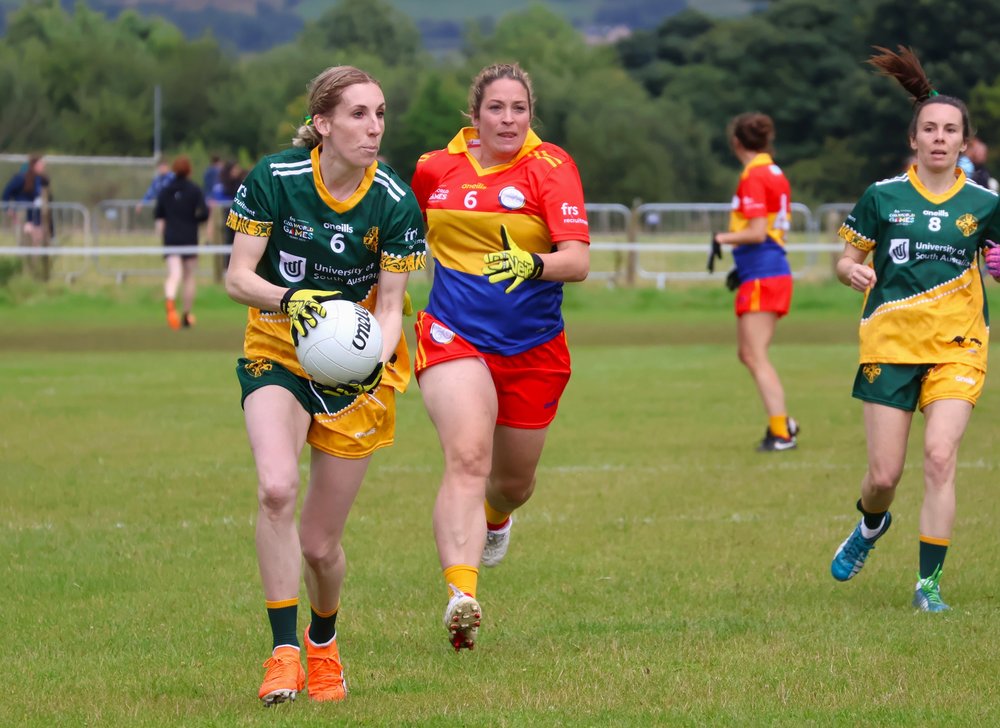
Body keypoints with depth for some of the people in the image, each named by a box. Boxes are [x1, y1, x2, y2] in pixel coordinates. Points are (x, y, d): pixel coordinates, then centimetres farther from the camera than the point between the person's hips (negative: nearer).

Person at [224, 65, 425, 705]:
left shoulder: (395, 203, -13)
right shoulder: (273, 179, -14)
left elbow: (390, 307, -9)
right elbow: (238, 276, -10)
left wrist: (373, 362, -29)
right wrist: (289, 300, -30)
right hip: (277, 351, 0)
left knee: (319, 542, 4)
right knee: (276, 489, -29)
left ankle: (324, 641, 36)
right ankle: (284, 653, -22)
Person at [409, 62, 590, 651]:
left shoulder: (552, 168, -8)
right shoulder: (436, 168, 1)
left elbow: (578, 261, -20)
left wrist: (532, 264, -38)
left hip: (534, 347, 0)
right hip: (454, 337, 0)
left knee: (514, 481, 16)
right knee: (468, 458, -24)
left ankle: (496, 516, 56)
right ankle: (461, 594, -37)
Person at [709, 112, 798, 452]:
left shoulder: (753, 177, -14)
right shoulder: (776, 174, 14)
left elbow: (756, 232, -20)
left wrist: (722, 238, -7)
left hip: (760, 277, -9)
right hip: (777, 270, 9)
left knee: (755, 357, -6)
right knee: (749, 354, 15)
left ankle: (780, 433, -7)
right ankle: (782, 421, 13)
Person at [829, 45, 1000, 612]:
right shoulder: (883, 197, 2)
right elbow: (848, 258, 9)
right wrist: (852, 272, -13)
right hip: (891, 344, 0)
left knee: (940, 457, -18)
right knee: (885, 474, 1)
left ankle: (930, 582, -10)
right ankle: (871, 525, 39)